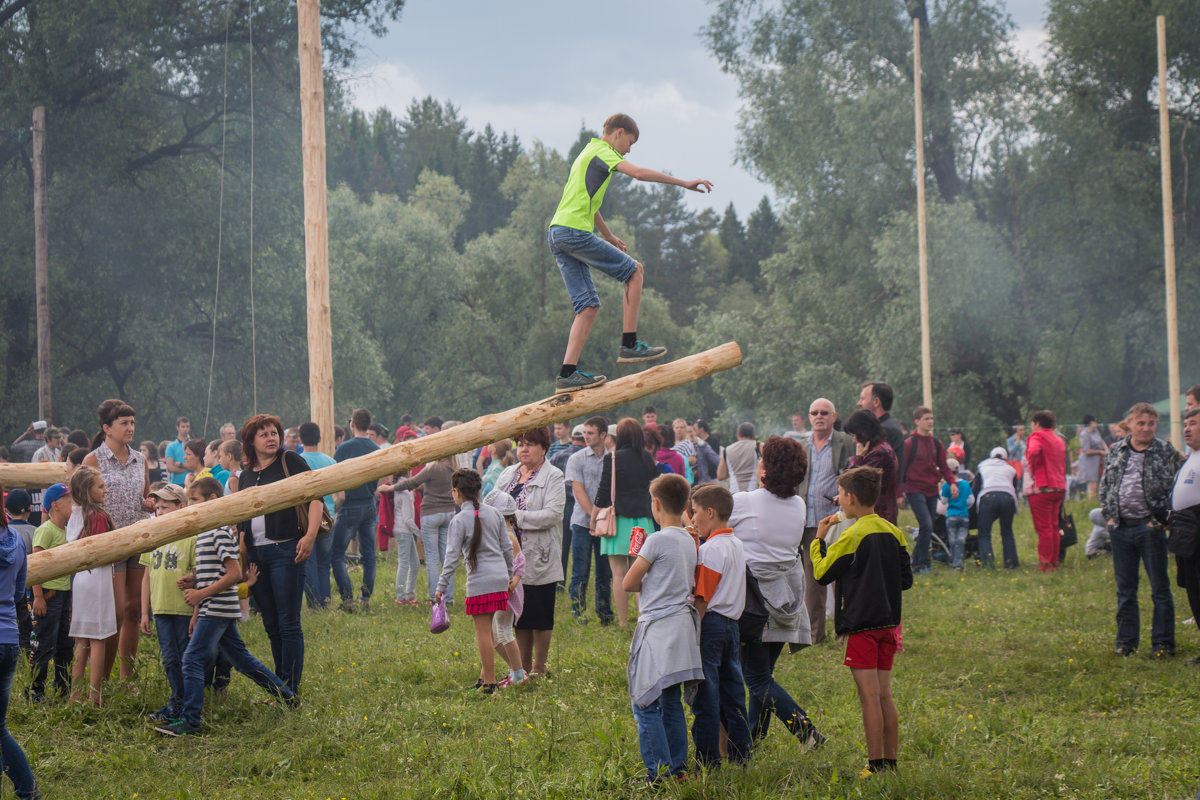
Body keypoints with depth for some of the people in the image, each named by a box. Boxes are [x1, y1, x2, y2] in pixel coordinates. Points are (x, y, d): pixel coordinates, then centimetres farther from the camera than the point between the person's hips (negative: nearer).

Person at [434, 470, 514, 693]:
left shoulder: (459, 521, -7)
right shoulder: (494, 513, 10)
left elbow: (452, 557, -9)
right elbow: (507, 547, 13)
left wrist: (441, 587, -3)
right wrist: (509, 574, 25)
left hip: (479, 581, -6)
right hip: (500, 578, 6)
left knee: (483, 632, -2)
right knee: (486, 630, 15)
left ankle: (490, 683, -2)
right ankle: (487, 675, 16)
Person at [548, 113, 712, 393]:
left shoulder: (588, 154, 28)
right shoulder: (602, 151, -1)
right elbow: (638, 173, -18)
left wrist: (608, 236, 49)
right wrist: (684, 183, -15)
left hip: (556, 234, 9)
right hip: (574, 231, -9)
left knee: (588, 306, 5)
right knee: (634, 271, 2)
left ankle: (567, 374, -5)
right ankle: (629, 345, -1)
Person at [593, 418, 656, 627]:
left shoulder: (613, 459, -7)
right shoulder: (648, 459, 6)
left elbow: (603, 492, -5)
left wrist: (594, 518, 5)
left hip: (619, 519, -4)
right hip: (643, 520, 4)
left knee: (619, 574, -2)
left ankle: (623, 622, -4)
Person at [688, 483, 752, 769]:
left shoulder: (710, 549, -13)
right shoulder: (737, 545, 13)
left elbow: (702, 598, -15)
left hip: (710, 625, -9)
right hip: (732, 624, 9)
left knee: (705, 699, -4)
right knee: (733, 695, 12)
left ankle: (708, 763, -2)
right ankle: (740, 758, 16)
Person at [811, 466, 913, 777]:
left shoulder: (852, 535, -12)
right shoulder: (893, 532, 8)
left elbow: (823, 573, -7)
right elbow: (906, 579, 13)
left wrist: (819, 539, 4)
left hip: (861, 624, -7)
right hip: (888, 622, 7)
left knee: (869, 695, -6)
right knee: (884, 695, 11)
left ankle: (875, 765, -5)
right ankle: (891, 762, 13)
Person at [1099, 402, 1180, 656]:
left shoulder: (1165, 452, -2)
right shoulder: (1115, 451, 8)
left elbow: (1174, 487, -6)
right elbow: (1104, 485, 15)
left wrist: (1162, 519, -11)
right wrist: (1109, 515, 4)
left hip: (1150, 528, -3)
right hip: (1120, 528, 4)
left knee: (1160, 588, 2)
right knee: (1125, 588, 11)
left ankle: (1163, 643, 8)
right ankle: (1126, 641, 20)